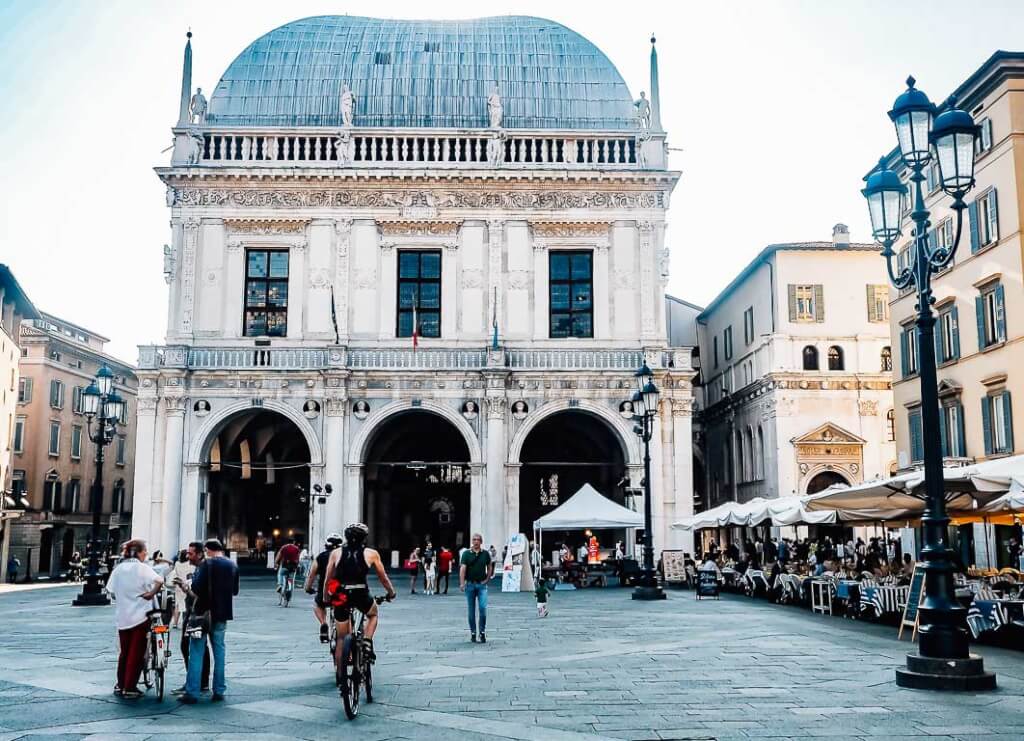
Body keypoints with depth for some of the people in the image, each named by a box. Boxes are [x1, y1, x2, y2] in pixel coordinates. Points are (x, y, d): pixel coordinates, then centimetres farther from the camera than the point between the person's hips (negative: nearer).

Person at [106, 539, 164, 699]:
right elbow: (159, 581, -27)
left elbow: (112, 593, 6)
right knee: (137, 653, 2)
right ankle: (129, 689, 3)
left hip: (122, 617, 5)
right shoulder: (143, 568, -10)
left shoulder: (118, 568, 5)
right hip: (140, 615, -5)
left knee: (124, 651, 18)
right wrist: (152, 593, -12)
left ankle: (120, 685, 24)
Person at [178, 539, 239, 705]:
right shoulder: (232, 565, 7)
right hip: (222, 614, 5)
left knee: (196, 652, 0)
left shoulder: (207, 564, -12)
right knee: (219, 650, 12)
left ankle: (192, 692, -2)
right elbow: (235, 591, 16)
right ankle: (219, 691, 13)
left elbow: (196, 588, -19)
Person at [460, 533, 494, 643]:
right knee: (471, 610, 5)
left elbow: (490, 567, 15)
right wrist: (462, 583, -20)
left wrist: (487, 579, 3)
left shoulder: (486, 554, 5)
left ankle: (482, 632, -1)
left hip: (482, 584, 0)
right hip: (470, 584, 0)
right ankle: (473, 633, 15)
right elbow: (462, 568, -9)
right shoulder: (466, 554, 0)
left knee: (483, 608, -12)